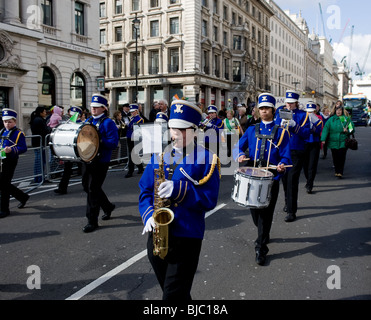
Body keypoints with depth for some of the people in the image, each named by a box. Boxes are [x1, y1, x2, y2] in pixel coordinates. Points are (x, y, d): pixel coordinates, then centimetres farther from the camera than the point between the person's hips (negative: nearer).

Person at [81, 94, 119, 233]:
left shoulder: (108, 123, -9)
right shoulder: (87, 121, 13)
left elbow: (114, 143, -16)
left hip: (100, 162, -8)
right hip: (87, 160, 8)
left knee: (93, 190, -4)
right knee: (87, 186, 15)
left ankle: (92, 221, 8)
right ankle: (108, 206, 37)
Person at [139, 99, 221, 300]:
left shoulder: (206, 159, -6)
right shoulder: (160, 155, 8)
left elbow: (210, 199, -11)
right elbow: (145, 190, 9)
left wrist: (179, 190, -24)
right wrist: (149, 215, -9)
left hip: (187, 238, -5)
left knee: (174, 295, -1)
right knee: (169, 289, 21)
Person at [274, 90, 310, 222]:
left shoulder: (303, 115, 0)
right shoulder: (280, 111, 9)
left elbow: (306, 133, -7)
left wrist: (294, 125, -21)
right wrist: (281, 124, -15)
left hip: (296, 153, -4)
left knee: (292, 180, -8)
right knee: (284, 179, 13)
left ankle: (291, 211, -4)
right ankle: (288, 203, 34)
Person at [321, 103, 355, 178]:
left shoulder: (346, 118, 4)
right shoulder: (331, 119, 4)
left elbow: (352, 128, 8)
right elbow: (326, 129, -4)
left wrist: (347, 131, -15)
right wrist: (323, 139, -14)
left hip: (343, 142, -1)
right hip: (333, 142, 1)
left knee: (342, 157, -6)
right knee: (335, 158, 6)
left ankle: (340, 172, -3)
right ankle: (337, 171, 20)